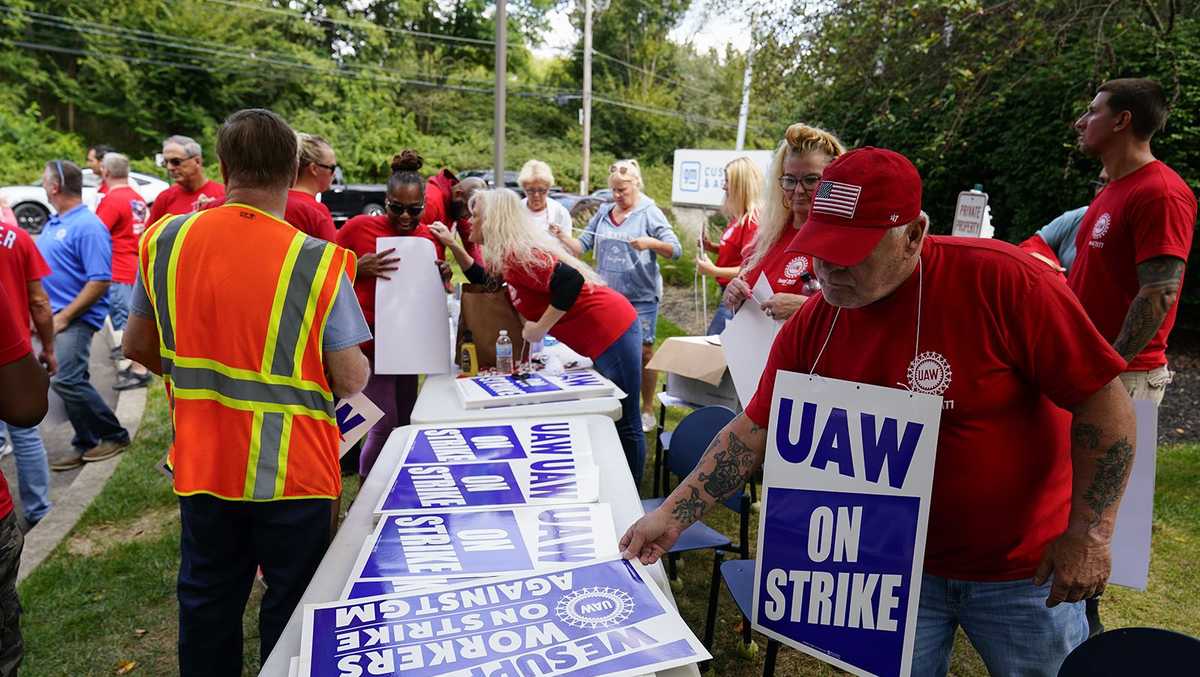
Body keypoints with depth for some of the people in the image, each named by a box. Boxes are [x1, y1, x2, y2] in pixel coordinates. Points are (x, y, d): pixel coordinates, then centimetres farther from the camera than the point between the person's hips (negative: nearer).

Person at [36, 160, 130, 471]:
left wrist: (63, 317, -20)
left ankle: (114, 436, 3)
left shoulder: (88, 226, -16)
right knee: (72, 382, 12)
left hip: (74, 319, -9)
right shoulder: (54, 222, 14)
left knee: (66, 381, -13)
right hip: (54, 316, 9)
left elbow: (100, 281, -22)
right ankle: (87, 444, 20)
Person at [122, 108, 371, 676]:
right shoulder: (317, 261, -18)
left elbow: (136, 346, 8)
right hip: (291, 470, -4)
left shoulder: (163, 240, -4)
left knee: (207, 604, 23)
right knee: (291, 609, 15)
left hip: (200, 462, 4)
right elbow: (351, 381, -15)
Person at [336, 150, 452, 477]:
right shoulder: (359, 227, -9)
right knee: (386, 425, -8)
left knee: (405, 422, 12)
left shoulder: (431, 237, 5)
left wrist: (442, 277, -4)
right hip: (369, 340, -5)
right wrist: (358, 268, -20)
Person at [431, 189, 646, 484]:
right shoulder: (509, 254, 13)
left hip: (611, 331, -11)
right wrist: (453, 245, 22)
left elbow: (571, 280, -29)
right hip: (607, 331, 11)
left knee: (625, 424, -1)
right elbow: (485, 279, 30)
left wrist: (540, 327, -21)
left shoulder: (516, 254, -18)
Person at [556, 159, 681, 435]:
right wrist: (562, 236, -9)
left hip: (641, 296, -4)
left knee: (642, 351, -1)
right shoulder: (603, 213, 10)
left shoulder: (649, 213, -3)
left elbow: (676, 250, -8)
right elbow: (582, 246, 8)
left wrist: (651, 242, -25)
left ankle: (647, 410, 14)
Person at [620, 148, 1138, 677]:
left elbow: (1105, 403, -15)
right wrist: (672, 515, -8)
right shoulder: (811, 326, -11)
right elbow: (752, 432, -4)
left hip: (1026, 570, -2)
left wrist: (1089, 534, -15)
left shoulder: (1002, 282, -22)